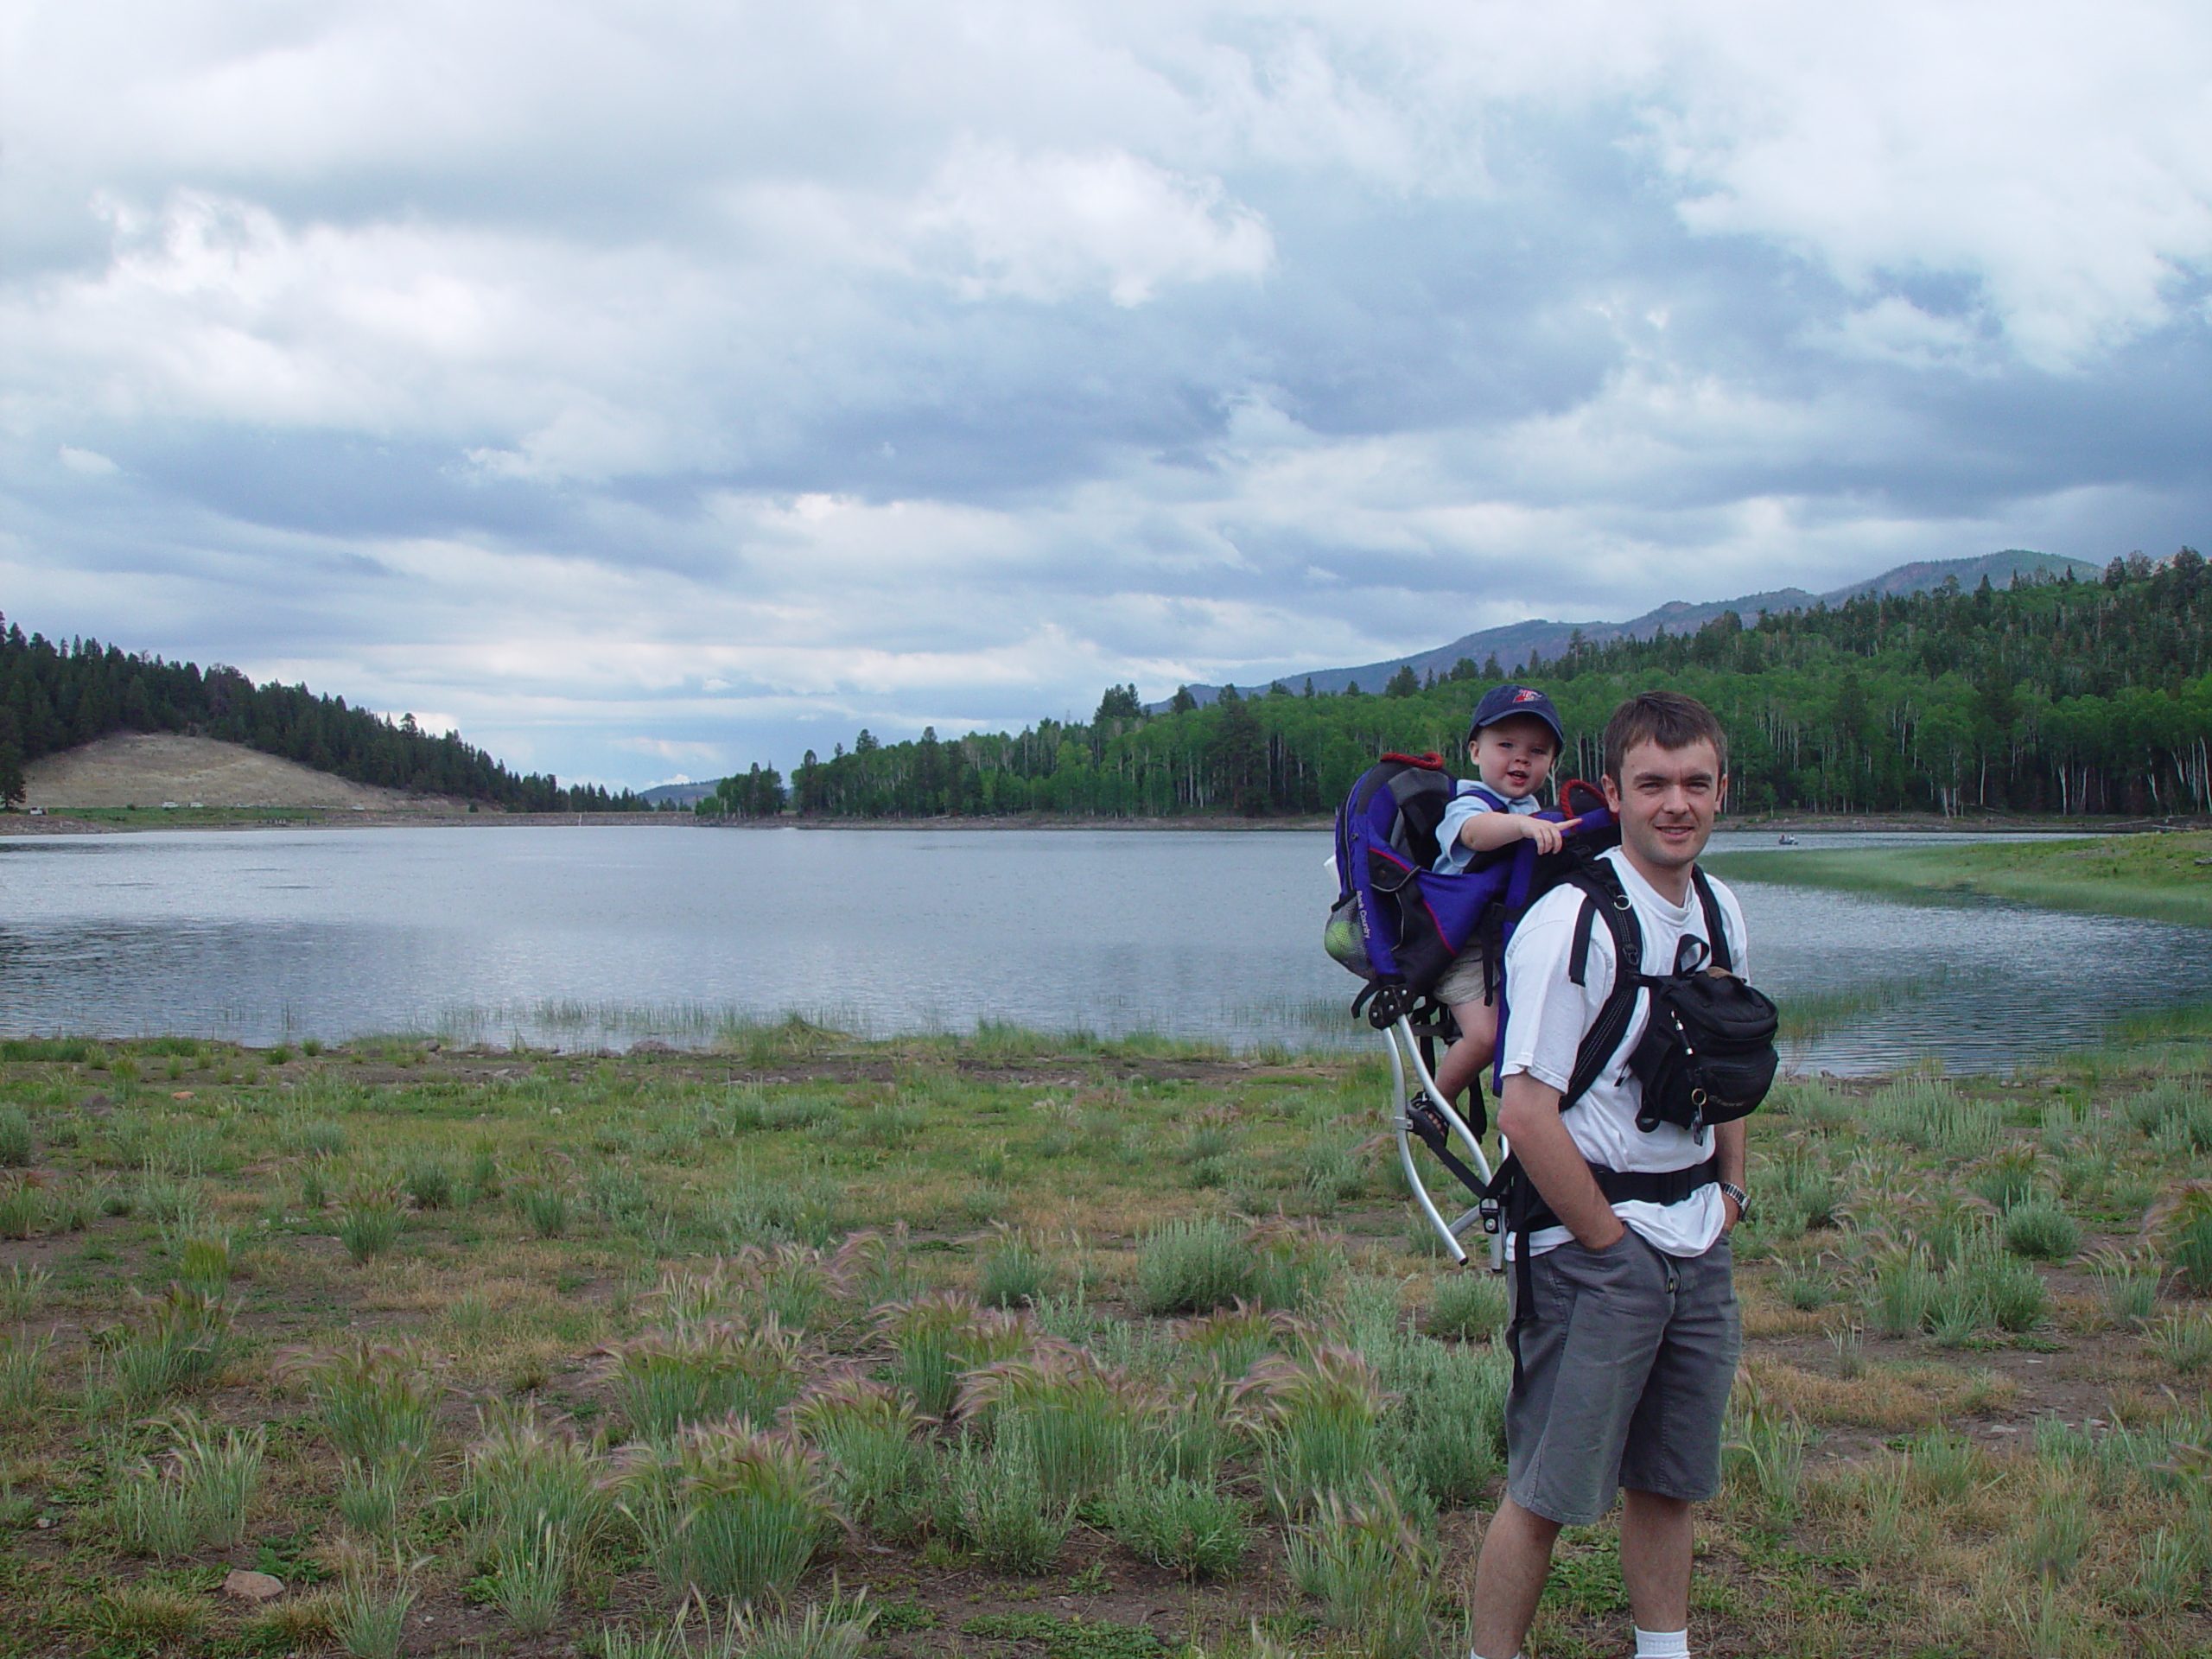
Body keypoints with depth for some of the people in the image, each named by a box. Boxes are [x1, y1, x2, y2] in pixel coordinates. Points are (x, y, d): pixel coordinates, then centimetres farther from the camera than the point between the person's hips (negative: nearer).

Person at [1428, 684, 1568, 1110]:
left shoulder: (1534, 811, 15)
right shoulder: (1468, 803, -13)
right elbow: (1476, 832, -37)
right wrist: (1523, 825, -56)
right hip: (1465, 948, -8)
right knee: (1485, 1035, -20)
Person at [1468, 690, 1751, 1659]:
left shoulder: (1720, 913, 7)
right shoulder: (1571, 925, -18)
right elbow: (1525, 1111, -21)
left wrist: (1730, 1190, 14)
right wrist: (1607, 1236, -14)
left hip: (1699, 1245, 7)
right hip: (1594, 1247, -7)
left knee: (1671, 1482, 16)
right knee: (1545, 1492, -1)